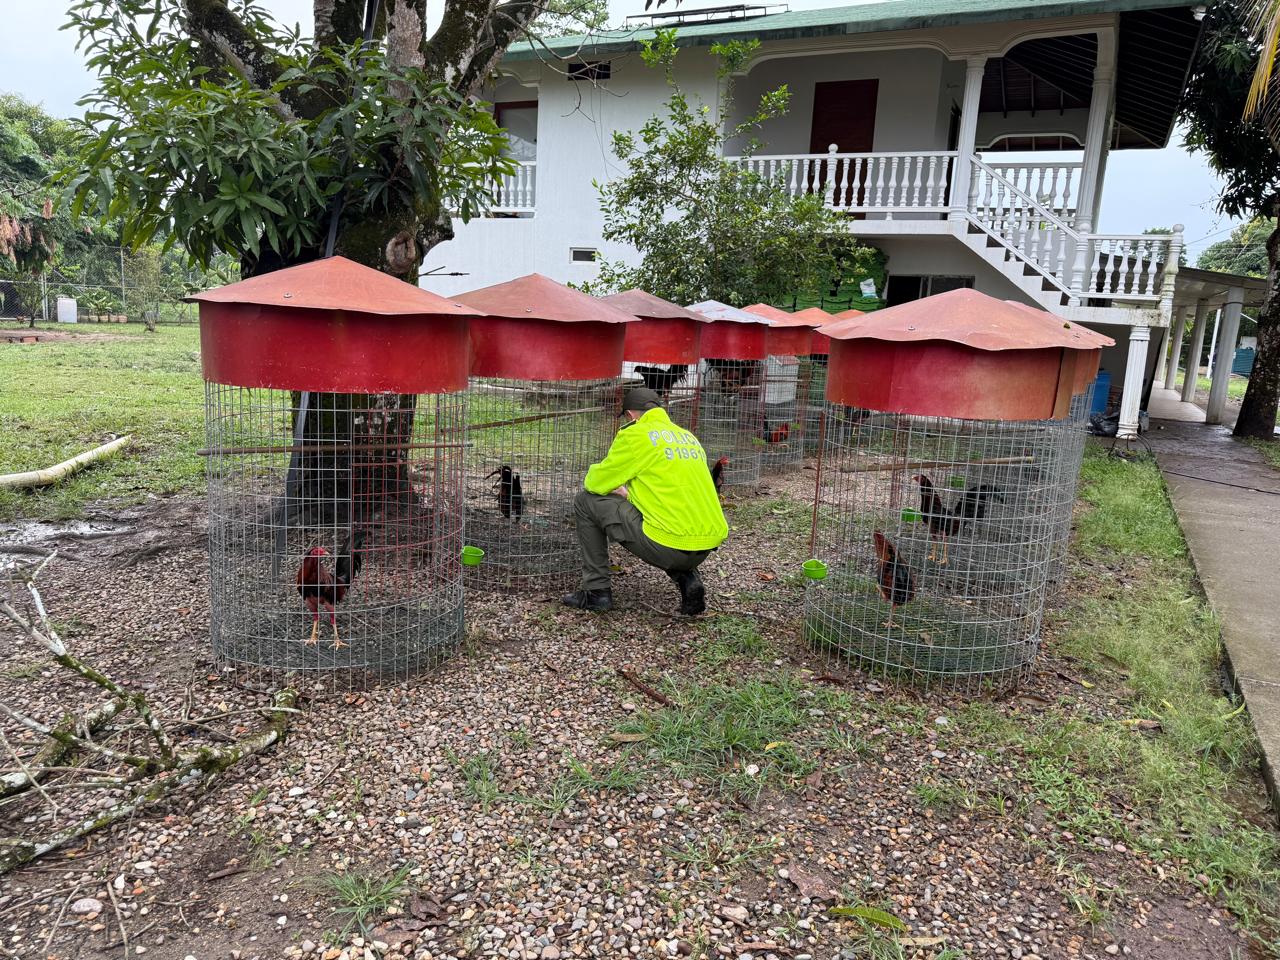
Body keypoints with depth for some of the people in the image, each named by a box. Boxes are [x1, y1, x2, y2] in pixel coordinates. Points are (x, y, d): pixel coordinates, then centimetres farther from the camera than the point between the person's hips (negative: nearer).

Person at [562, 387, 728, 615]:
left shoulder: (635, 434, -1)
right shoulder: (688, 437, 20)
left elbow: (594, 483, 3)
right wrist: (631, 494, 37)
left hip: (670, 546, -7)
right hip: (708, 546, 7)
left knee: (586, 502, 9)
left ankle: (596, 591, 14)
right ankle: (687, 578, 15)